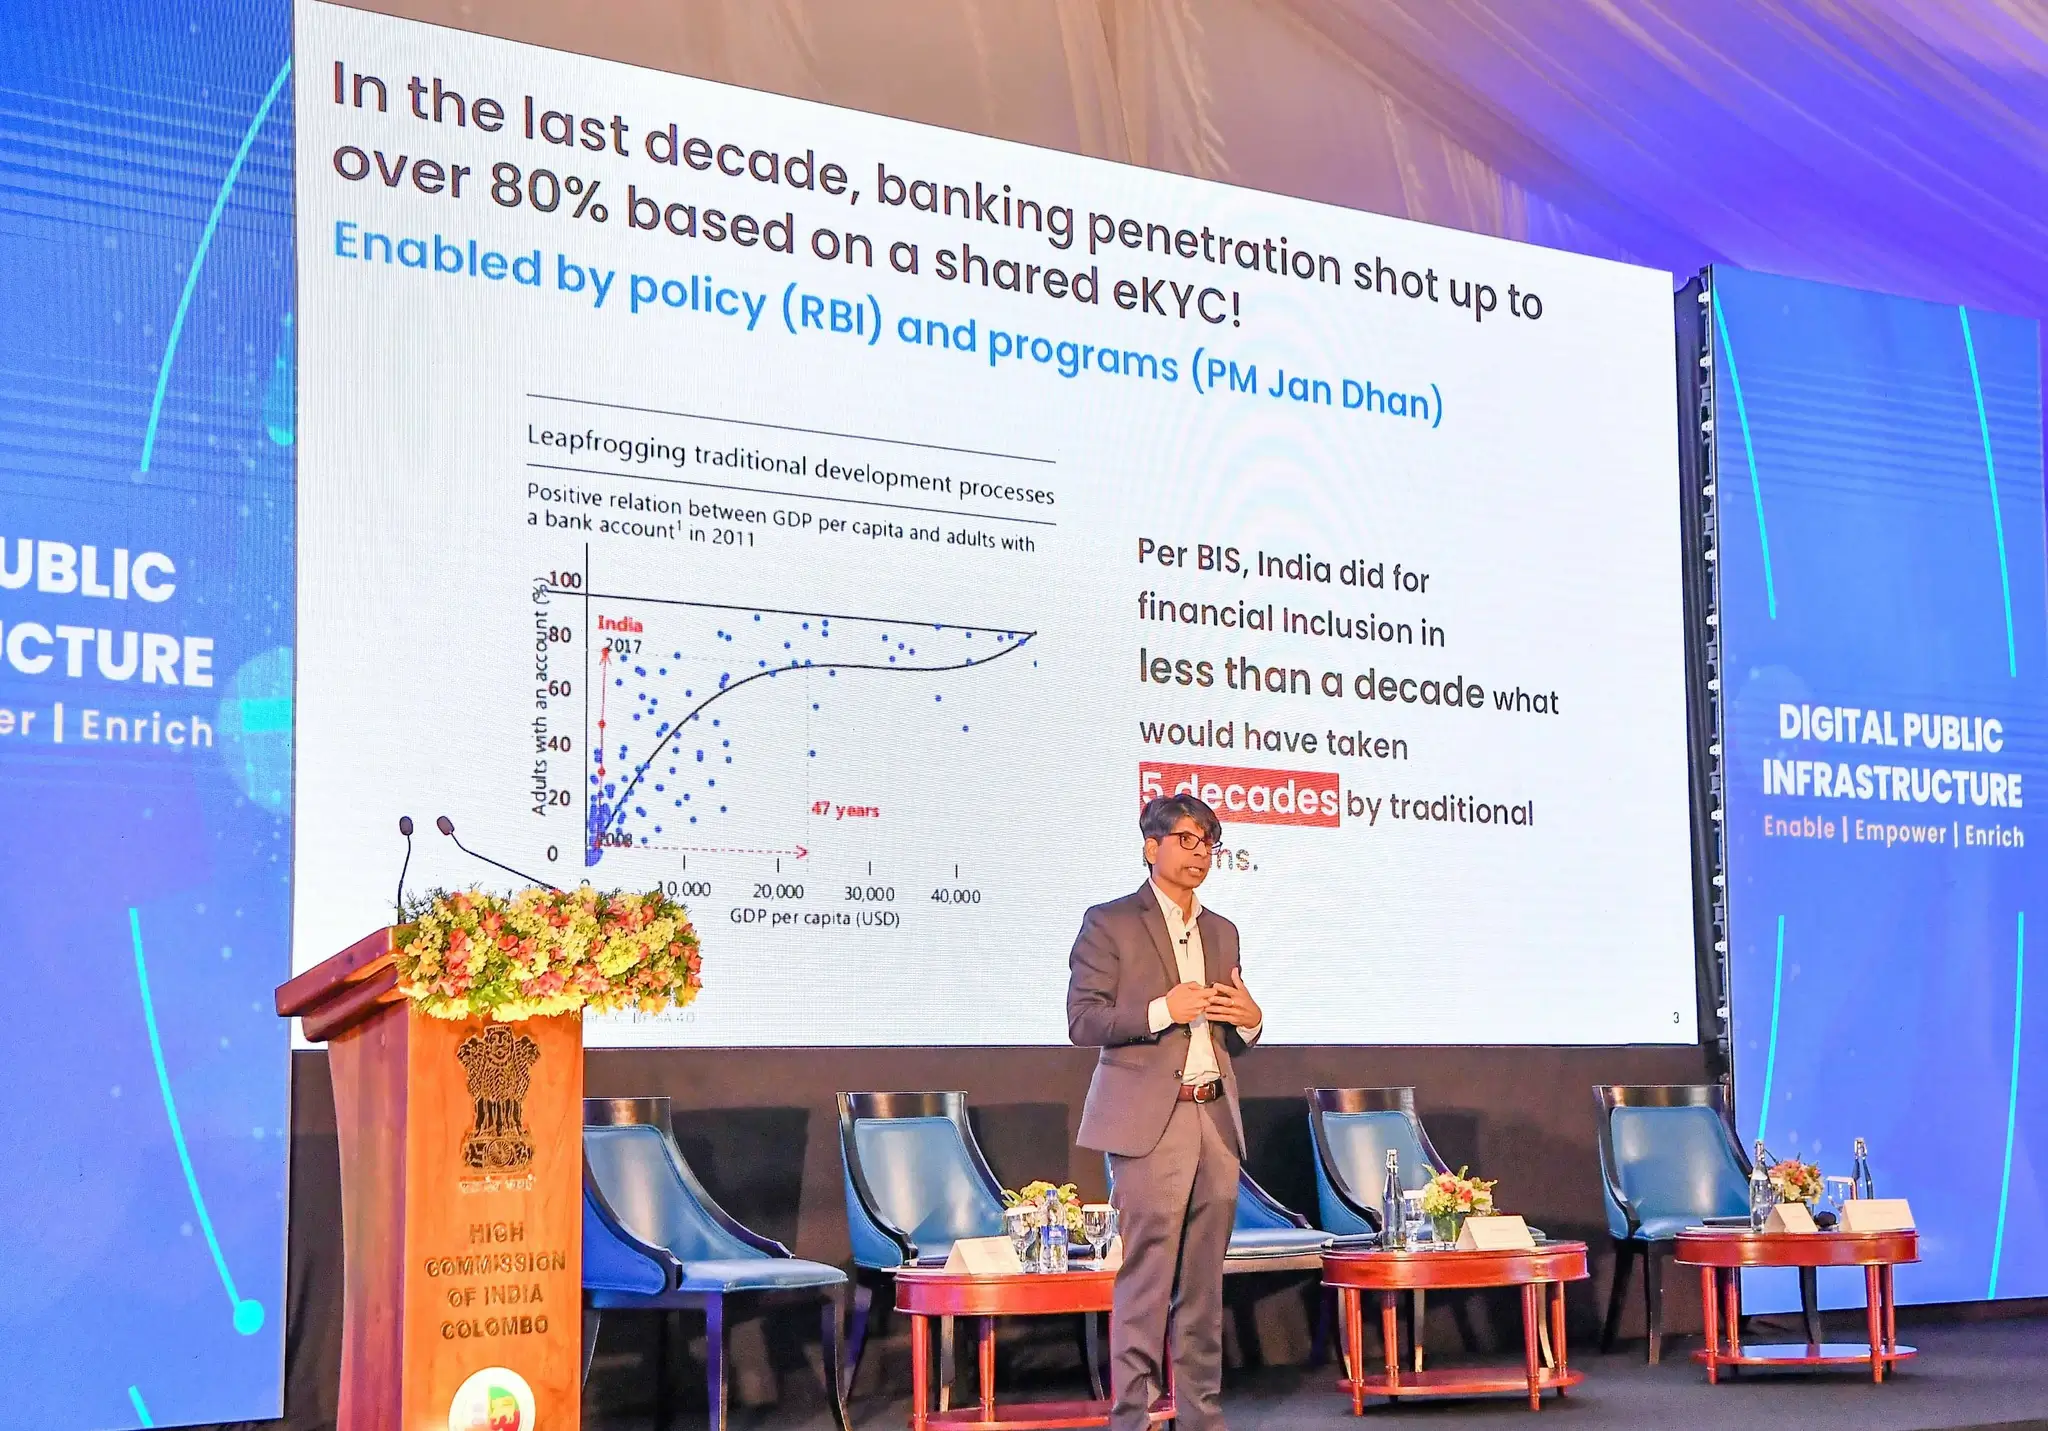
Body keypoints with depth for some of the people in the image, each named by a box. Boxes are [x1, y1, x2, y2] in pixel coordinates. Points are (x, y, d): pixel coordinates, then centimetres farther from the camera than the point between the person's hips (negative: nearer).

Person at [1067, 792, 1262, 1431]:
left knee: (1203, 1281, 7)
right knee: (1147, 1277, -8)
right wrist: (1162, 1010, -16)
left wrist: (1249, 1019, 3)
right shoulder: (1110, 923, 1)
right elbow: (1083, 1022, -6)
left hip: (1216, 1120, 6)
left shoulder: (1221, 932, 19)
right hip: (1150, 1122, -6)